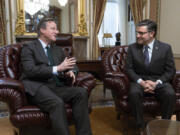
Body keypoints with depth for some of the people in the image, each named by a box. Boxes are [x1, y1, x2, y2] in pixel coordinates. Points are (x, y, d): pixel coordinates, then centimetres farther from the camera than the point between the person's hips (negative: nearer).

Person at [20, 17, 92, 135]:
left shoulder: (58, 49, 23)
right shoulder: (29, 48, 4)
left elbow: (72, 64, 24)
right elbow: (30, 70, -12)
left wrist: (71, 71, -1)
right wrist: (57, 69, -17)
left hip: (56, 86, 6)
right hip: (37, 87, -5)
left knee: (81, 92, -21)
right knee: (57, 103, -35)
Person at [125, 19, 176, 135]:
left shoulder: (165, 48, -1)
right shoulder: (132, 48, 2)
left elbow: (170, 70, -1)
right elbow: (128, 69, -1)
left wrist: (156, 83, -18)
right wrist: (141, 82, -18)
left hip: (159, 81, 0)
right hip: (139, 81, 1)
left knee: (170, 94, -31)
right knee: (133, 93, -32)